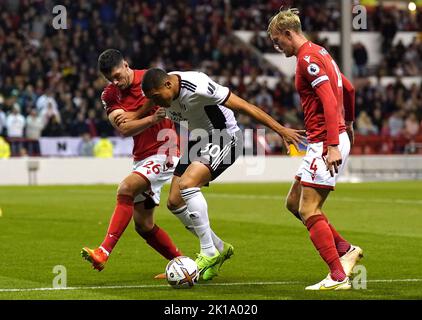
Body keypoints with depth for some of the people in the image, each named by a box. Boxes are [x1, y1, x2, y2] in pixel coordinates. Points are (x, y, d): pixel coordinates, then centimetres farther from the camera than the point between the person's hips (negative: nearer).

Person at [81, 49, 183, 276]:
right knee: (143, 224, 4)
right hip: (141, 157, 7)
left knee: (125, 189, -27)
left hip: (164, 152, -6)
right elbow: (124, 129, -15)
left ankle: (103, 253, -33)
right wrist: (153, 118, -30)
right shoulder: (109, 95, 2)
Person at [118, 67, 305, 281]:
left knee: (186, 184, -28)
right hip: (197, 141, 9)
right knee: (174, 202, 1)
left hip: (225, 138, -9)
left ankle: (209, 252, -18)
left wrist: (281, 130, -25)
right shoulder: (160, 92, -7)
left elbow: (243, 106, -27)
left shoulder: (197, 87, -30)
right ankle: (219, 248, 19)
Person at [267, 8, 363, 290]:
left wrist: (333, 145, -29)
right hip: (322, 142, 10)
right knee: (294, 203, 15)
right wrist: (348, 123, 39)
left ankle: (338, 277, -9)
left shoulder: (308, 58, -14)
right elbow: (349, 89, 26)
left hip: (325, 142, -10)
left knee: (309, 210, -10)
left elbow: (329, 101, -24)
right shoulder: (319, 53, 16)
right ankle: (346, 250, 17)